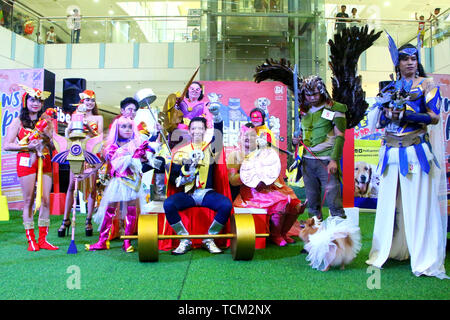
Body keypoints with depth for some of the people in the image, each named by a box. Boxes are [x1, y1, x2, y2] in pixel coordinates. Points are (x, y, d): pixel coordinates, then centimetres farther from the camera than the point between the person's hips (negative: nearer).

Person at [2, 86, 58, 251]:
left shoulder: (46, 122, 14)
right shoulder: (18, 122, 5)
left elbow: (53, 146, 16)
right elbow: (6, 145, -2)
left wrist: (47, 138, -4)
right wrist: (28, 146, -11)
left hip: (45, 162, 3)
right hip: (26, 162, -3)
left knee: (45, 200, -1)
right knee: (29, 200, 1)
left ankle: (42, 239, 6)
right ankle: (31, 240, 8)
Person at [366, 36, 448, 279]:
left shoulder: (427, 85, 6)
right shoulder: (390, 88, 16)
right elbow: (378, 121, 15)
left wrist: (404, 115, -15)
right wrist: (387, 113, -6)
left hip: (415, 150, -4)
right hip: (391, 150, 4)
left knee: (418, 202, -6)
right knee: (389, 202, 6)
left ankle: (424, 259, 1)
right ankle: (386, 251, 17)